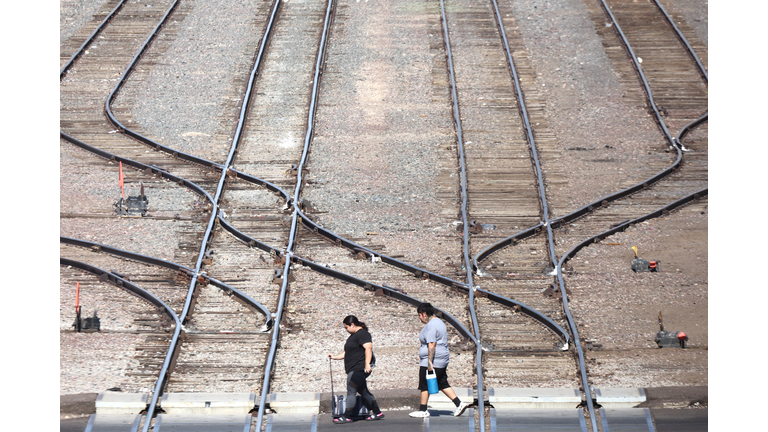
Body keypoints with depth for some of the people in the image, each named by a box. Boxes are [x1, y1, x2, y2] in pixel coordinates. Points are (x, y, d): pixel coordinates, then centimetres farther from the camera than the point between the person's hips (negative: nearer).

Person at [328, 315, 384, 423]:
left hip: (359, 369, -10)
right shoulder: (354, 335, 22)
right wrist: (335, 357, 20)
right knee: (363, 391, 11)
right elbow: (347, 352, 28)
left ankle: (346, 416, -8)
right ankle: (377, 413, 15)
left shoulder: (362, 333, -11)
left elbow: (368, 348, -23)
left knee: (351, 391, -10)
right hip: (354, 369, 10)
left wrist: (367, 364, -30)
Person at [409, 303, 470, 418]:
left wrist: (430, 362, -25)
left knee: (424, 386, -1)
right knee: (442, 384, 13)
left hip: (433, 361, -10)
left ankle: (423, 410, 6)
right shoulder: (439, 322, 16)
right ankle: (459, 404, 9)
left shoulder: (430, 325, -17)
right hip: (442, 360, 10)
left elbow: (431, 345, -24)